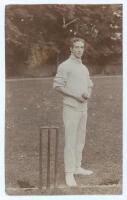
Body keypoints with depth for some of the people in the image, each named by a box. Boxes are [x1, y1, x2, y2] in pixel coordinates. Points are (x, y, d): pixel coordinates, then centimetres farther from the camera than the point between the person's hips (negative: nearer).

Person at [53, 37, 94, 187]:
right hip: (71, 107, -7)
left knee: (80, 139, 12)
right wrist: (75, 95, -19)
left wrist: (88, 94, -4)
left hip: (83, 107, 7)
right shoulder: (65, 66, -7)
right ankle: (69, 173, -4)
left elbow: (89, 86, 20)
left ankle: (77, 167, 22)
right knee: (70, 140, -7)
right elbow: (57, 86, -13)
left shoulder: (84, 68, 16)